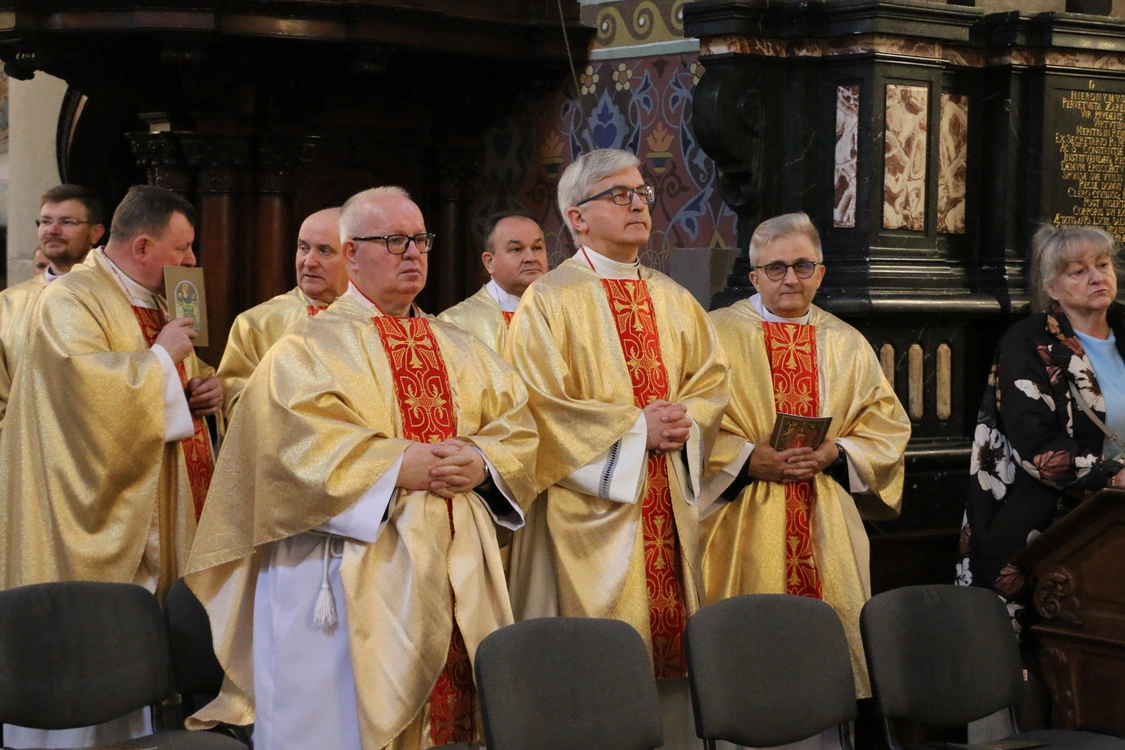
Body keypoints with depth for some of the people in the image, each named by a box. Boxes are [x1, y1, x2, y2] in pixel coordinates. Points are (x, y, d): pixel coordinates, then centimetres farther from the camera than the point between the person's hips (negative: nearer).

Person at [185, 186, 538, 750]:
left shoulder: (459, 348, 18)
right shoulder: (310, 347, 2)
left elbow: (517, 424, 10)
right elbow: (297, 443, -13)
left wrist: (482, 462, -11)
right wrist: (397, 465, -19)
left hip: (457, 575, 5)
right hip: (353, 573, -4)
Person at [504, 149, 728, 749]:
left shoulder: (673, 301, 15)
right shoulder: (550, 301, -4)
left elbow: (711, 378, 15)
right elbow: (539, 404, -12)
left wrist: (685, 419, -6)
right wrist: (634, 428, -14)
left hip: (669, 505, 6)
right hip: (591, 503, -5)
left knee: (670, 636, 5)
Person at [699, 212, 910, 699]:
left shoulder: (847, 344, 14)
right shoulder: (718, 334, 3)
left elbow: (887, 424, 10)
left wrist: (836, 453, -7)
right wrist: (749, 458, -17)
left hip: (828, 531, 3)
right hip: (746, 531, -3)